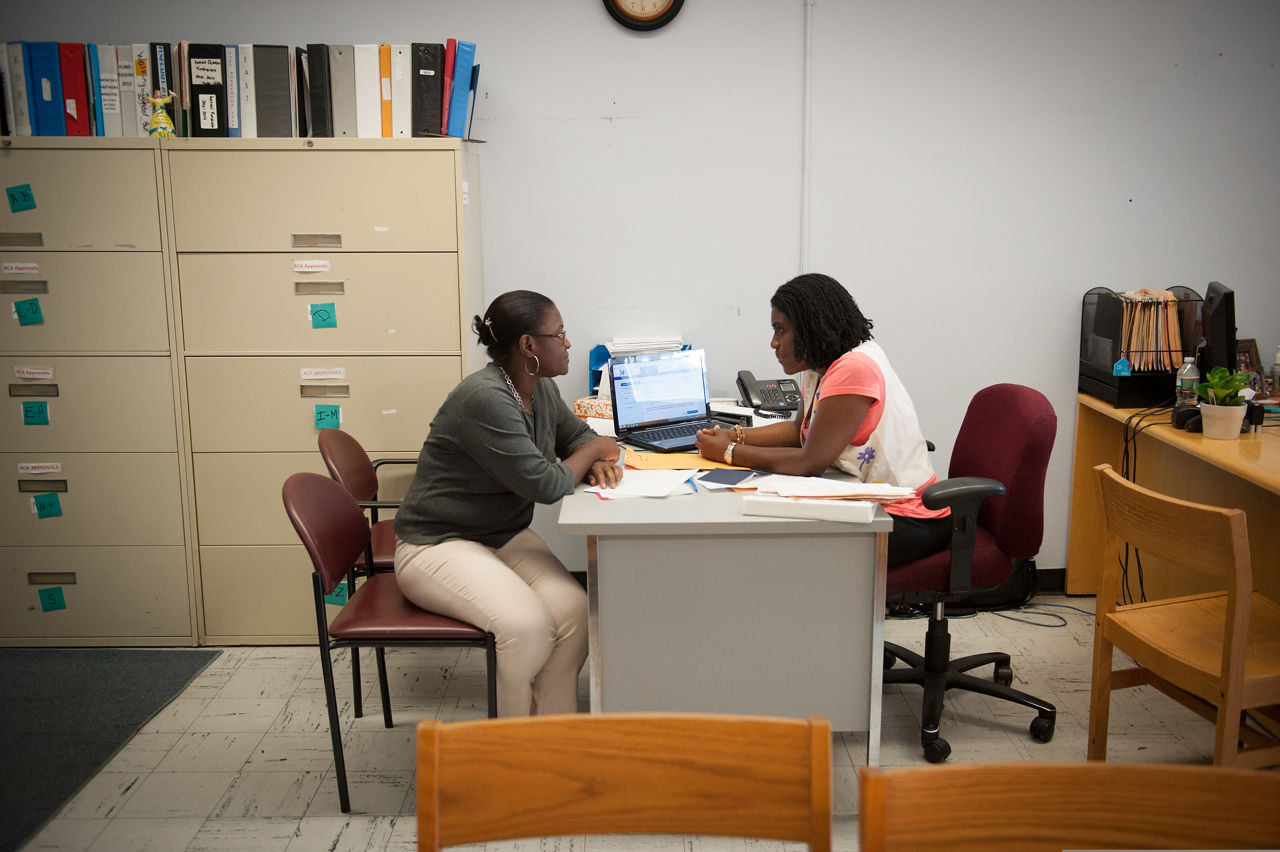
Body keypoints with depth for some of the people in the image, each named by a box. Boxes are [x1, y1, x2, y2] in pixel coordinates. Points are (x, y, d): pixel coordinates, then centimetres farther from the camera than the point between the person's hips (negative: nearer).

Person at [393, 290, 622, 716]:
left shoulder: (540, 388, 3)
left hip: (505, 534, 8)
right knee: (528, 625, -30)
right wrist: (595, 450, -8)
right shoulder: (486, 399, -26)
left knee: (574, 608, -17)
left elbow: (576, 434, 21)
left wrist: (596, 461, -4)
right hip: (438, 545, -8)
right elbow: (544, 485, -27)